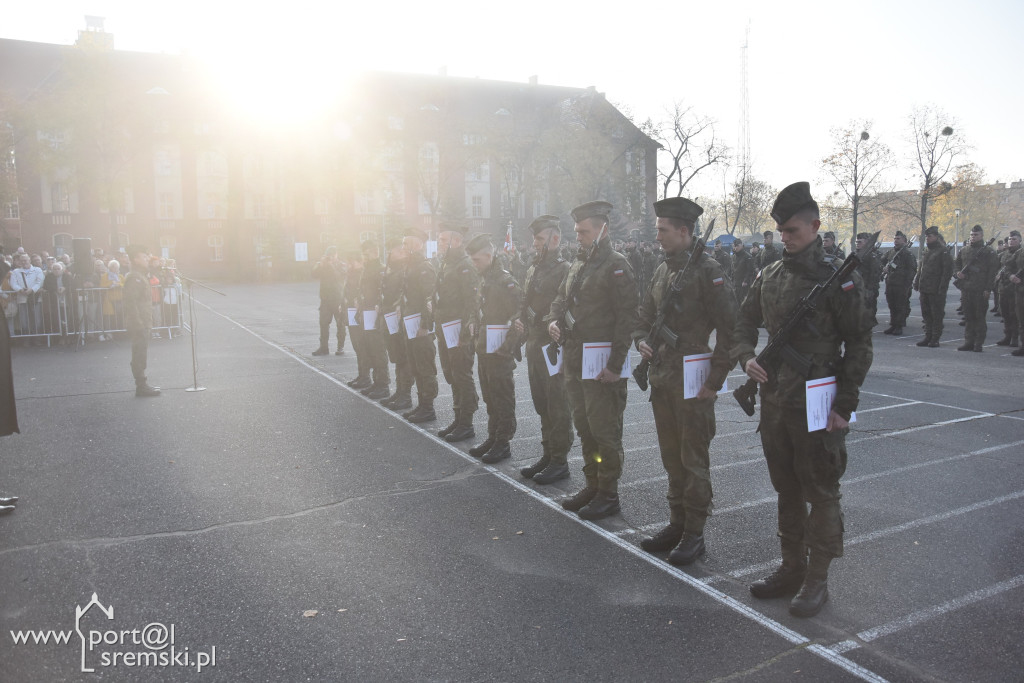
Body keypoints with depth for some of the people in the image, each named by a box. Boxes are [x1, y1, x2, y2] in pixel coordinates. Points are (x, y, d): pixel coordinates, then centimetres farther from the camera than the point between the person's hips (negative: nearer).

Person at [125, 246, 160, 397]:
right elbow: (131, 302, -20)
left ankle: (142, 385, 20)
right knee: (139, 355, -6)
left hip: (144, 324, 10)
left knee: (140, 355, 13)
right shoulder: (133, 277, -14)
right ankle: (142, 387, -2)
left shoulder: (141, 276, 18)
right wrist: (139, 324, -23)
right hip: (138, 325, -10)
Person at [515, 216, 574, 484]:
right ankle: (547, 455, 26)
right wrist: (519, 320, 6)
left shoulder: (564, 270, -11)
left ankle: (559, 461, 10)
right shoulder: (533, 269, 14)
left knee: (558, 407, 0)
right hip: (534, 347, 8)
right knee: (542, 405, 15)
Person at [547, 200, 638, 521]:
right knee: (584, 426, 16)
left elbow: (626, 318, -16)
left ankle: (608, 493, 13)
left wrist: (615, 364, -19)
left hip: (601, 364, -8)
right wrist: (554, 319, 0)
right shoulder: (578, 264, 14)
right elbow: (561, 298, 24)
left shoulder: (616, 265, -11)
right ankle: (592, 484, 29)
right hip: (574, 360, 8)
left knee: (604, 429, 0)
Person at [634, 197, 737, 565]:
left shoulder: (707, 270, -12)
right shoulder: (662, 271, 11)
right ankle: (677, 524, 28)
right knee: (672, 457, 15)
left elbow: (729, 328, -15)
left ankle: (694, 533, 15)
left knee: (694, 460, 3)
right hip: (661, 379, 8)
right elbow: (646, 315, 22)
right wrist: (643, 340, 1)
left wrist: (715, 380, -16)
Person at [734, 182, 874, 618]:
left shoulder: (838, 280, -9)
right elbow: (744, 324, 15)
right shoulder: (769, 277, 7)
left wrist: (844, 406, -13)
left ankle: (817, 580, 19)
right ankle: (792, 568, 31)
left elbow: (859, 345, -9)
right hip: (774, 402, 6)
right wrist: (747, 357, -7)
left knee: (820, 493, 5)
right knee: (786, 490, 16)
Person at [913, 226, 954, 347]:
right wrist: (917, 283, 12)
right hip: (924, 289, 8)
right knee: (926, 314, 11)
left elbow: (948, 271, -13)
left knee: (936, 315, -1)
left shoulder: (943, 252, -8)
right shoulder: (926, 252, 15)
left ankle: (935, 338, 4)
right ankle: (928, 336, 19)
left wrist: (942, 288, -18)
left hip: (936, 290, -8)